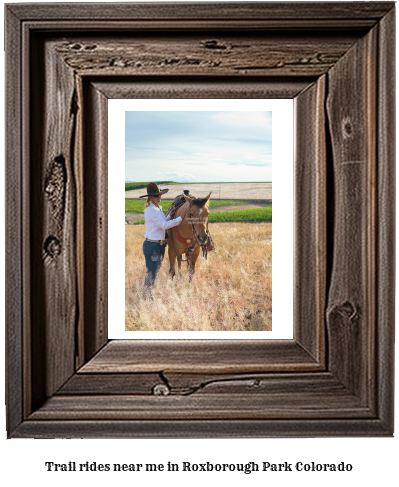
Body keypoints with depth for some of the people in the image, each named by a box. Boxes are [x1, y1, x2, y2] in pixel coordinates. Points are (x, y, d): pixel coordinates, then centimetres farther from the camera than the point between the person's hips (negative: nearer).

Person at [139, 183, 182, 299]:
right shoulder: (151, 210, -17)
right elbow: (164, 225, -21)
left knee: (155, 272, 16)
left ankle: (149, 295, 26)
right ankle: (147, 296, 6)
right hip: (152, 245, -10)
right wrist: (180, 218, -20)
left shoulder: (158, 208, 13)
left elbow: (162, 223, 18)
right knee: (151, 273, -3)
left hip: (160, 245, 10)